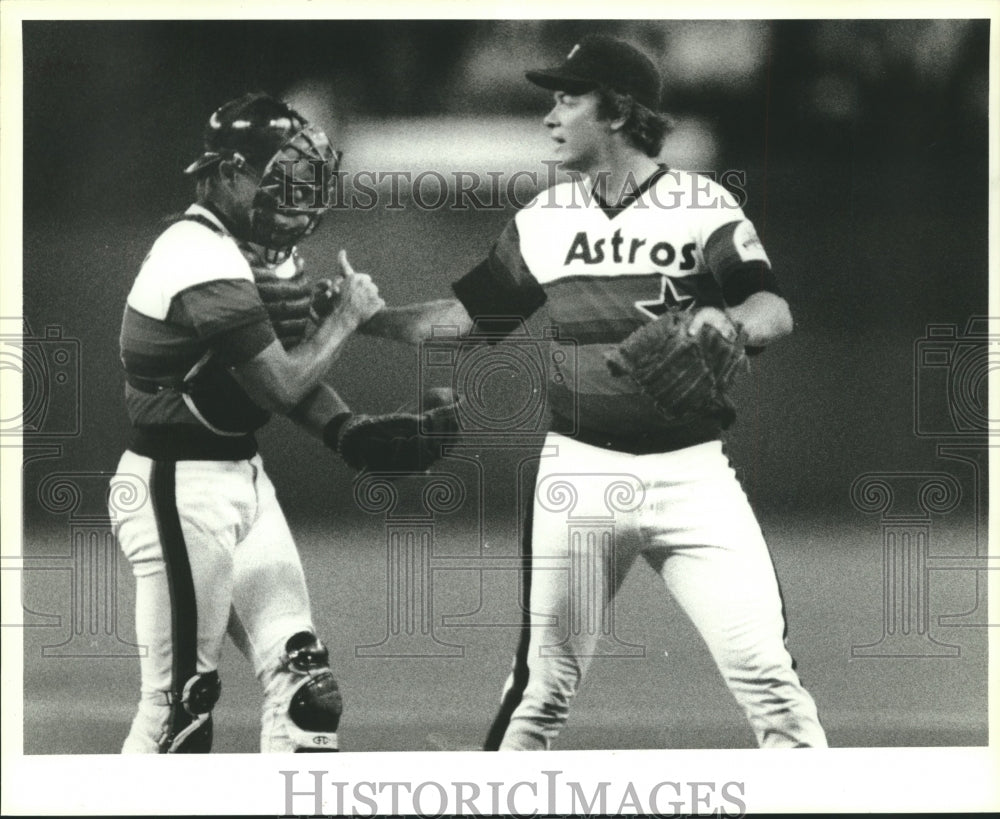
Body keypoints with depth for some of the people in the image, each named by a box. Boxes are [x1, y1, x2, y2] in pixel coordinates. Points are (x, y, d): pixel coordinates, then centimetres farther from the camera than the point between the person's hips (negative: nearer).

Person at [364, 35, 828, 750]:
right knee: (545, 681, 2)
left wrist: (731, 321, -37)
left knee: (764, 670, -9)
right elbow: (462, 315, 12)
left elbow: (777, 312, -15)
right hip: (580, 471, 2)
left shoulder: (701, 206, -3)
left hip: (690, 470, -2)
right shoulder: (544, 219, 9)